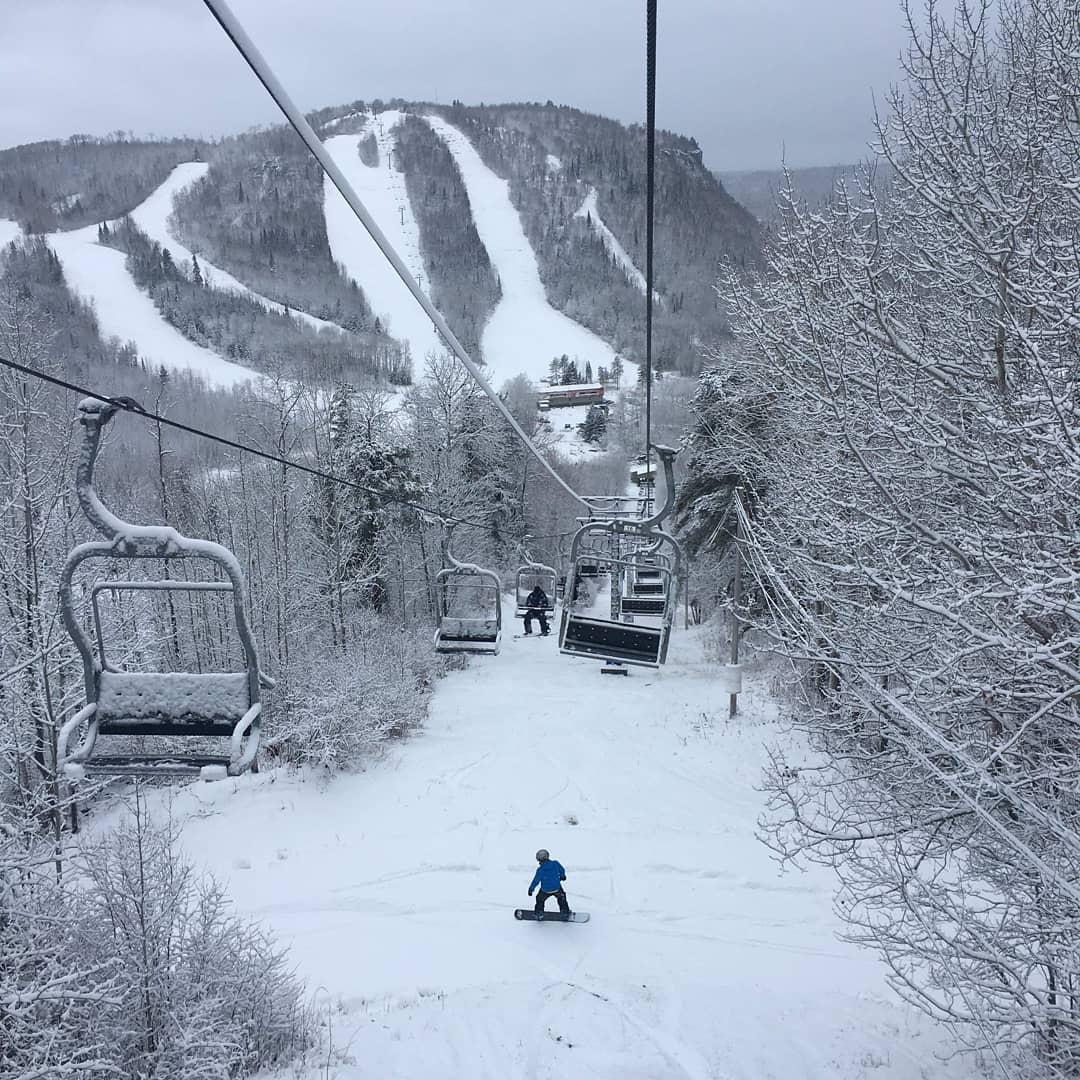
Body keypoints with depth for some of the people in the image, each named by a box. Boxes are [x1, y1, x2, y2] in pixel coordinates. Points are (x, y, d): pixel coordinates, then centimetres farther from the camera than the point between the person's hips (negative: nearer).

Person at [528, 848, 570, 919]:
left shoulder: (540, 870, -17)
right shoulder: (555, 863, -11)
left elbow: (536, 880, -10)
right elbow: (562, 870, 6)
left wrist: (531, 889, 4)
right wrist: (563, 876, 29)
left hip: (545, 890, -2)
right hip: (557, 888, 2)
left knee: (540, 899, 25)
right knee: (561, 897, 29)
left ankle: (539, 913, 29)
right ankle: (565, 911, 31)